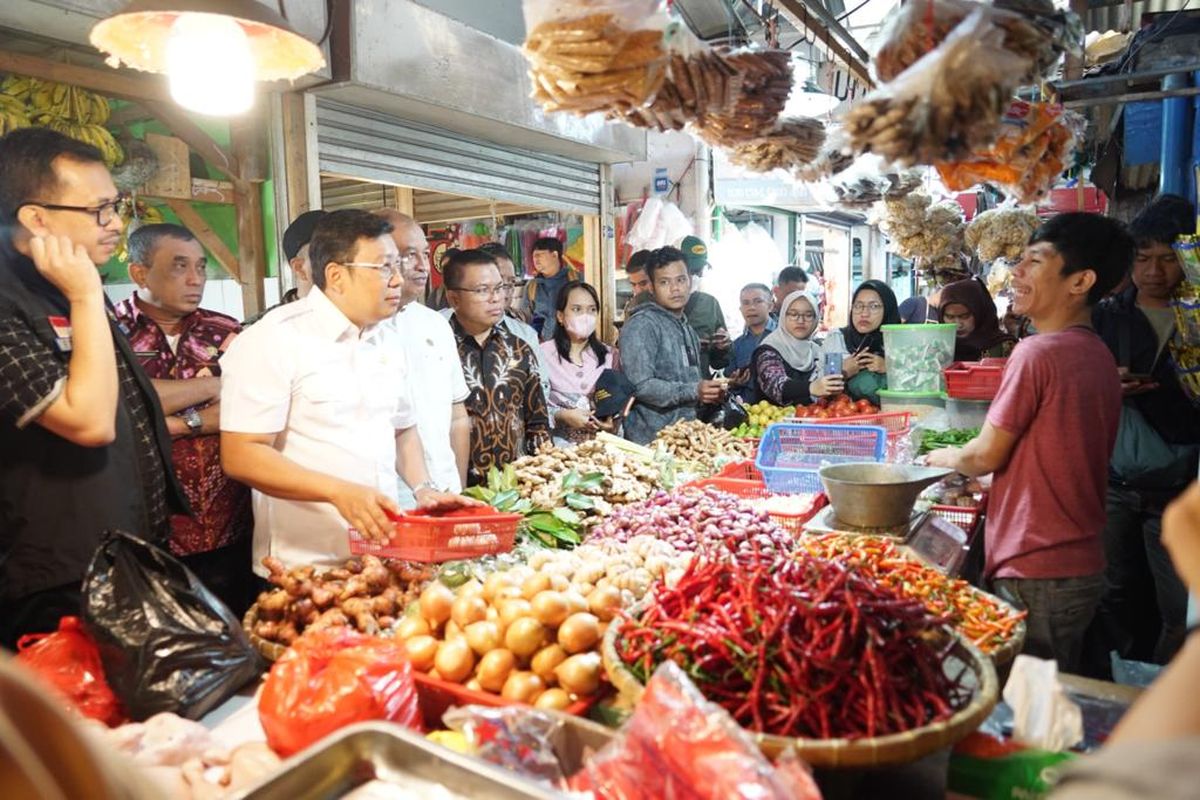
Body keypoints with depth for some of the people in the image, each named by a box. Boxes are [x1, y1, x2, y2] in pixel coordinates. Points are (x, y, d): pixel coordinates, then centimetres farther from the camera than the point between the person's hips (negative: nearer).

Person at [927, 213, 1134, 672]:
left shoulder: (1037, 352, -18)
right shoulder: (1099, 356, 9)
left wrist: (944, 458, 8)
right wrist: (977, 473, 20)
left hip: (1035, 575, -9)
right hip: (1082, 566, 9)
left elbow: (986, 454, -12)